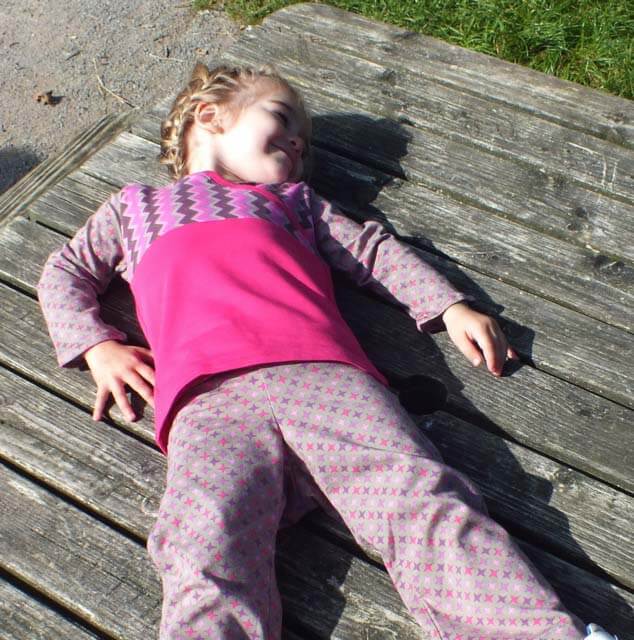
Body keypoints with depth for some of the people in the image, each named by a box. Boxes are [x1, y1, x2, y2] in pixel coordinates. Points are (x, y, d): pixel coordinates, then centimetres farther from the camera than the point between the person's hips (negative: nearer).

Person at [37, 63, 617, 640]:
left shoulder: (294, 200, 40)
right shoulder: (136, 206, 37)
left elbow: (373, 249, 32)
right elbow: (63, 273, 34)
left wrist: (452, 307, 16)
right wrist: (98, 345, 13)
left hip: (324, 373, 1)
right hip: (211, 398, -1)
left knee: (421, 498, -22)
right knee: (210, 560, -27)